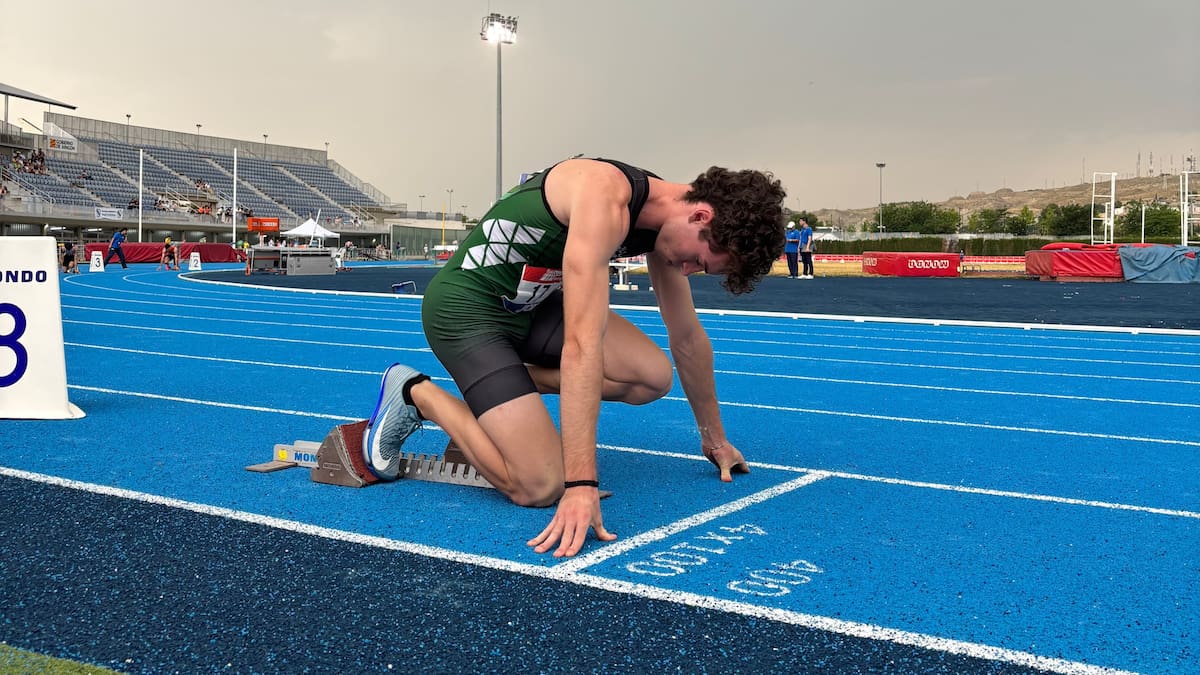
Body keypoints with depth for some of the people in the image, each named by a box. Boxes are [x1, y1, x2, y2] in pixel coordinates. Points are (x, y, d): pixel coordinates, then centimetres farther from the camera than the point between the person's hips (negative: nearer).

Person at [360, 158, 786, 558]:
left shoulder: (666, 216, -3)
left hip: (533, 304, 9)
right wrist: (582, 484, -41)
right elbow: (582, 345, -39)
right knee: (539, 487, -17)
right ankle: (415, 393, 3)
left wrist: (715, 438, 17)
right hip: (466, 308, -9)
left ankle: (507, 385, 8)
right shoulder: (607, 198, -31)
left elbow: (687, 336, 9)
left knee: (654, 378, -8)